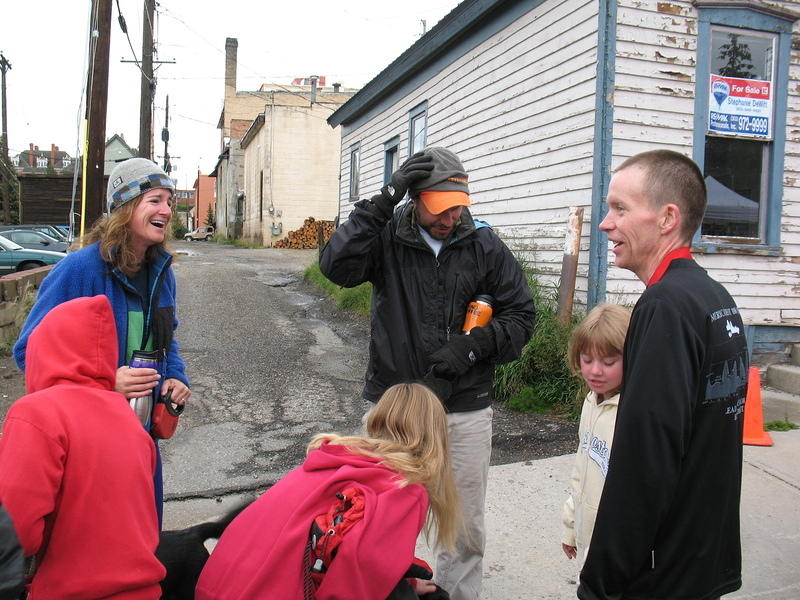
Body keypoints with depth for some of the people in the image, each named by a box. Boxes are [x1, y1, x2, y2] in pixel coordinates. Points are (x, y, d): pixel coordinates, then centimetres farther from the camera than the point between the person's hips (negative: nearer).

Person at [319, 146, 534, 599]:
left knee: (466, 524, 13)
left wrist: (473, 345, -10)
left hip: (467, 411, 1)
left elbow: (521, 313, 6)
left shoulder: (484, 244, 1)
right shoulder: (387, 237, -2)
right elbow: (337, 266, -20)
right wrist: (385, 201, -22)